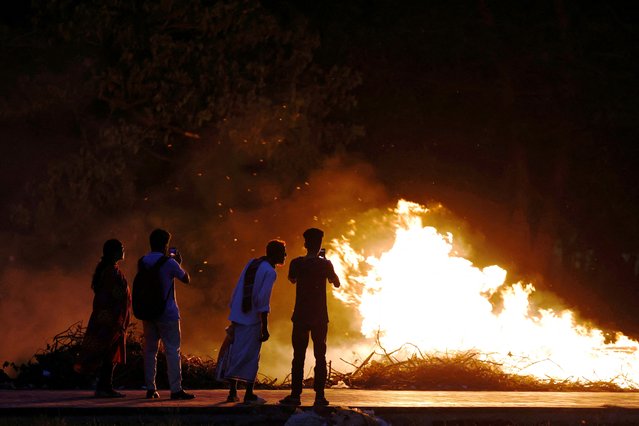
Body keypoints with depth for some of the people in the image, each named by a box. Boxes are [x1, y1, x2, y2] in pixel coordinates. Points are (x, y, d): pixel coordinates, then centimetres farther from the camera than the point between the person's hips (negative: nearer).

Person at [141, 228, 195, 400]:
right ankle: (175, 389, -6)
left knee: (150, 350, 9)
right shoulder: (169, 263, -11)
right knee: (172, 350, -3)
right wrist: (179, 262, 15)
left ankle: (150, 389, 7)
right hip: (167, 313, -5)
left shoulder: (143, 262, 5)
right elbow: (186, 279, 0)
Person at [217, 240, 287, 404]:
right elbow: (263, 302, -16)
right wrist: (264, 328, -14)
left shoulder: (251, 264, 12)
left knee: (234, 354, 10)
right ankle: (249, 395, 2)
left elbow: (237, 291, 13)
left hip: (237, 317, 7)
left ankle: (232, 392, 13)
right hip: (253, 321, -7)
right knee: (251, 357, 0)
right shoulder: (269, 272, -10)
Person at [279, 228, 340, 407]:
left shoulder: (297, 263, -4)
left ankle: (295, 395, 2)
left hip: (300, 316, 1)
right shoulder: (325, 264, -7)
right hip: (320, 317, 0)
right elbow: (336, 283, 8)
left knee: (298, 356, 5)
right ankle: (319, 395, 1)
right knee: (320, 356, 5)